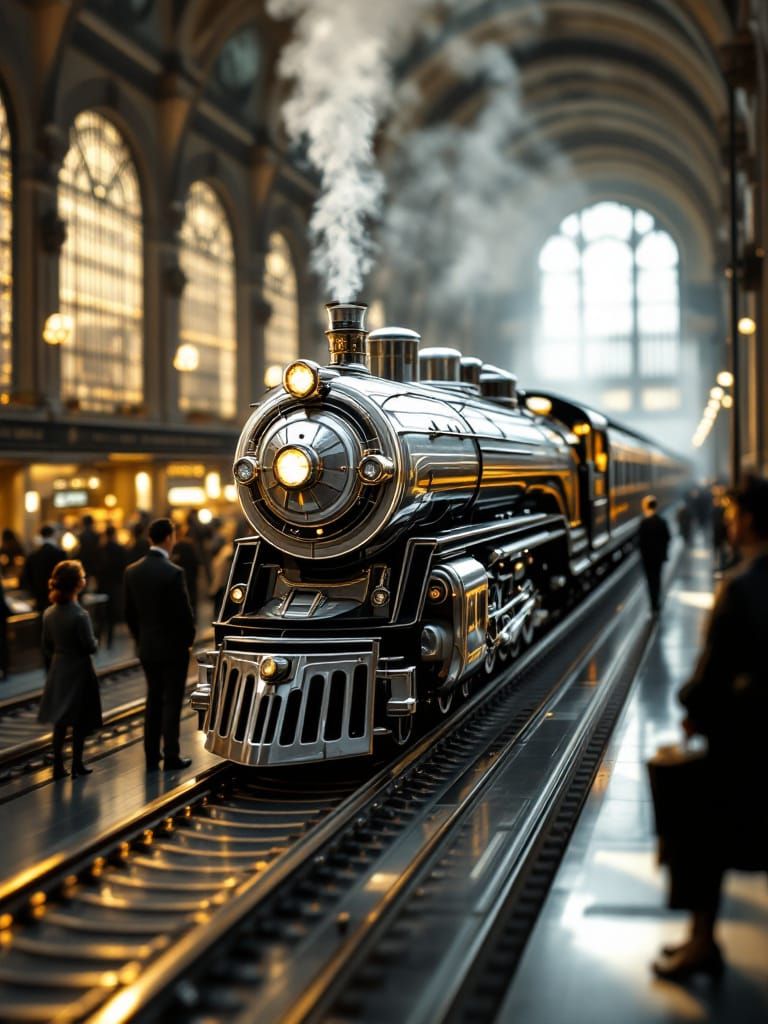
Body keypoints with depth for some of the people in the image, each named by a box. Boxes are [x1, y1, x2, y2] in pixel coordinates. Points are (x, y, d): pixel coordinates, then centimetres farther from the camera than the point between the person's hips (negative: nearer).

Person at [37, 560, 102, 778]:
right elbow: (90, 647, -19)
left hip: (58, 672, 6)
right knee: (80, 722, 8)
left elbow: (47, 646, 6)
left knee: (60, 721, 15)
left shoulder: (49, 613, -2)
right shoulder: (79, 615, -23)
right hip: (79, 671, -6)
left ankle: (58, 765, 19)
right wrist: (93, 640, 2)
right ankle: (77, 765, 15)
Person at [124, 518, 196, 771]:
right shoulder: (173, 573, -20)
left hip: (147, 648, 6)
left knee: (153, 701, 15)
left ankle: (151, 757, 18)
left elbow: (129, 612, 6)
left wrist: (141, 638, 17)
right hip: (172, 647, -6)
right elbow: (183, 612, -17)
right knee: (171, 702, 4)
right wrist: (188, 639, 0)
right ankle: (171, 757, 9)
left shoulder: (132, 571, 0)